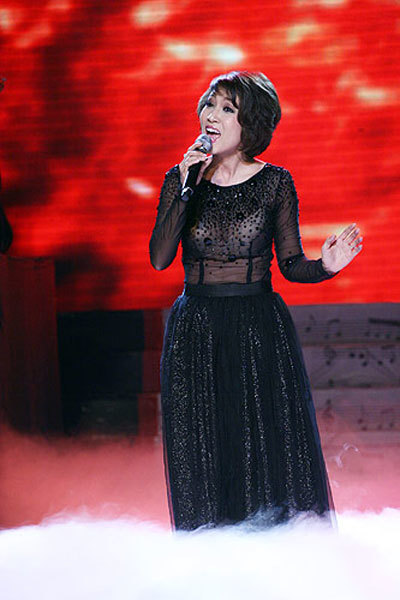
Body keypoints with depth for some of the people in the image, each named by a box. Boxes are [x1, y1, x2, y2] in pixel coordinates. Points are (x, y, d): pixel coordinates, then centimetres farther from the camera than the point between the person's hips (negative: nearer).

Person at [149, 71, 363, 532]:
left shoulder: (275, 182, 1)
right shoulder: (179, 179, 4)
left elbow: (291, 263, 4)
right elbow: (159, 258, -7)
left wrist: (326, 266, -17)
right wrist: (187, 189, -13)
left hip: (260, 331, -1)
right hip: (196, 333, 1)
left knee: (271, 450, -3)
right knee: (202, 457, 1)